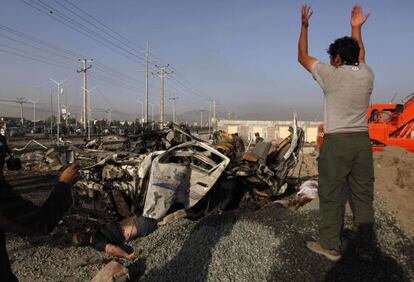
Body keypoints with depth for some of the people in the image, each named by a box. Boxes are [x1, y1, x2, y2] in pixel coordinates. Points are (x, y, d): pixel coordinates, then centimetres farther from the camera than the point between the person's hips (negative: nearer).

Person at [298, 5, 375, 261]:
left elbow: (302, 57, 7)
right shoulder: (367, 75, 8)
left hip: (337, 141, -5)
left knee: (331, 195, 2)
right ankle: (367, 245, 21)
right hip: (363, 140, 6)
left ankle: (330, 246, 10)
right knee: (363, 194, 11)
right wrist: (356, 28, 38)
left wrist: (304, 25, 15)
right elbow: (360, 56, 32)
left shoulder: (331, 74, -6)